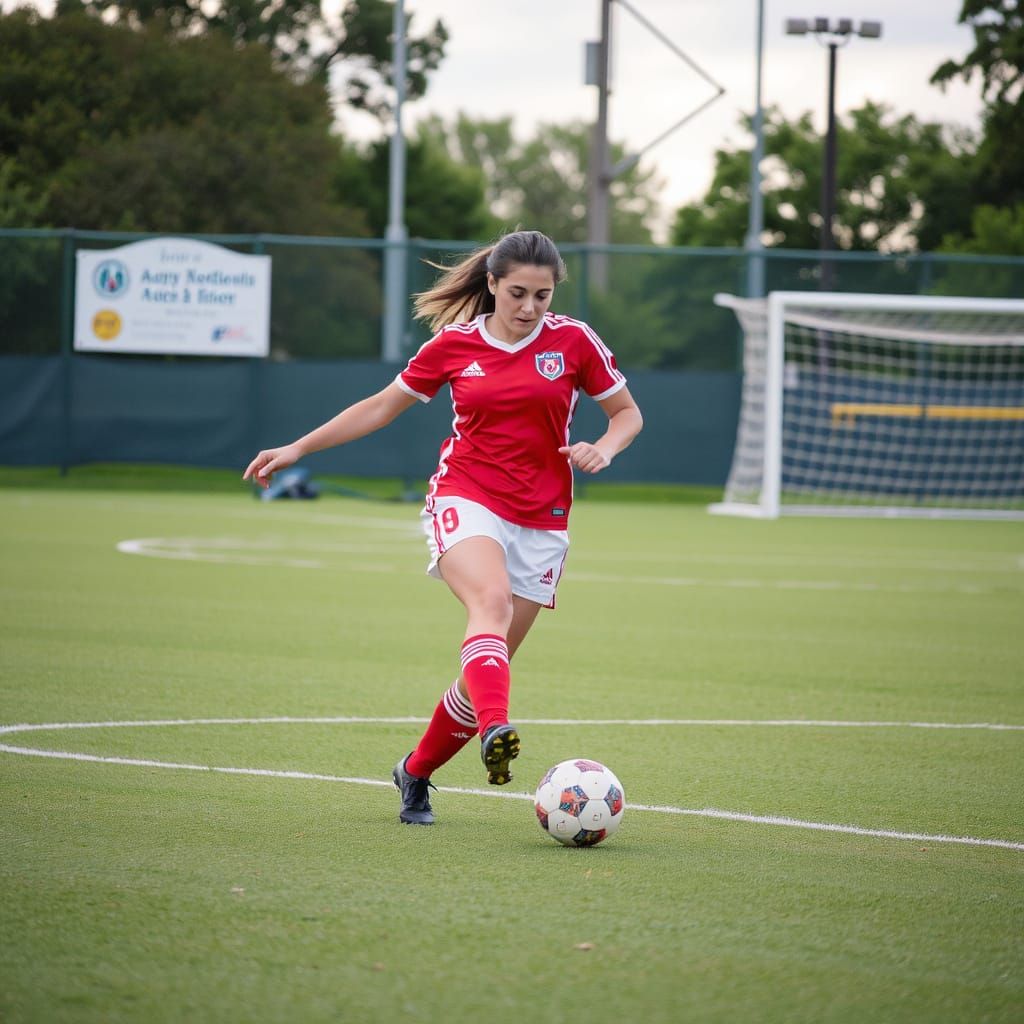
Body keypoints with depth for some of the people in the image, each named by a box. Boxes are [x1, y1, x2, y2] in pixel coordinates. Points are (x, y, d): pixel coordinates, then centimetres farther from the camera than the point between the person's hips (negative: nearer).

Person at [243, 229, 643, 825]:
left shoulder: (573, 340, 1)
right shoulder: (454, 344, 4)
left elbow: (627, 413, 11)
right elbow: (383, 407, 16)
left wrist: (602, 449, -12)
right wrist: (297, 449, 14)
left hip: (541, 521, 2)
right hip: (466, 500, -1)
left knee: (489, 666, 0)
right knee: (491, 600, -34)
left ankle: (416, 773, 22)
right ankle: (495, 730, -58)